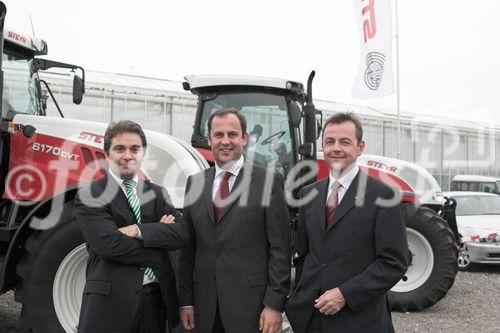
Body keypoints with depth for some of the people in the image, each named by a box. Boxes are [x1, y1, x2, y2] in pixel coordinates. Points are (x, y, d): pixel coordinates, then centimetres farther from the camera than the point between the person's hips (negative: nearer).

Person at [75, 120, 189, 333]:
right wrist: (158, 233, -9)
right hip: (111, 301, -4)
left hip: (157, 299, 5)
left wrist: (139, 231, -16)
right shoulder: (89, 196, -4)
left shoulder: (158, 194, 11)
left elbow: (182, 233, -3)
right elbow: (109, 245, -18)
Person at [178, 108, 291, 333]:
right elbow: (187, 248, 10)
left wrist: (275, 304, -10)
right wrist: (185, 301, 6)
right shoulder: (195, 183, 9)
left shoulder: (269, 181, -4)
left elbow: (280, 249, -6)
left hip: (251, 306, -3)